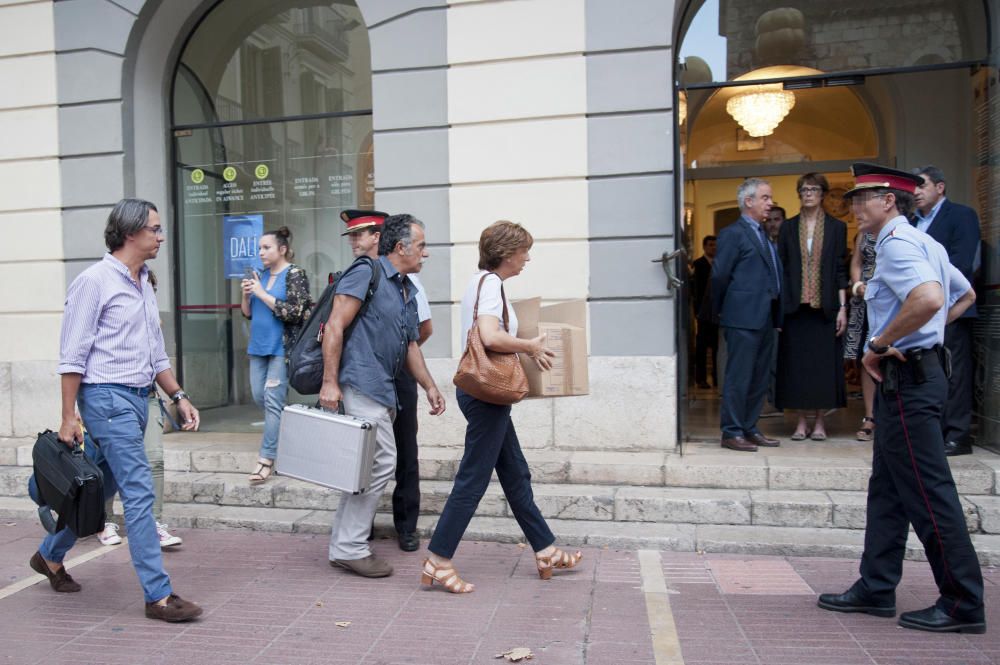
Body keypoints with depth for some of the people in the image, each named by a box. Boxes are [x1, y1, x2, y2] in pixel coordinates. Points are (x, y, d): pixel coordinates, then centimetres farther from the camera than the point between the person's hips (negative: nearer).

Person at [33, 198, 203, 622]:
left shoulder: (143, 284, 15)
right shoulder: (95, 281, -9)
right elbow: (73, 355, -11)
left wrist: (178, 396, 13)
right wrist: (69, 417, -12)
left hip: (136, 399, 9)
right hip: (107, 397, -9)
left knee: (101, 488, 18)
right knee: (139, 492, -9)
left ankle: (50, 556, 40)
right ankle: (159, 595, -4)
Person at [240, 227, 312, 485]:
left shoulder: (294, 274, -8)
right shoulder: (260, 276, 11)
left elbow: (294, 313, -17)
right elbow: (248, 313, 16)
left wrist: (262, 293, -16)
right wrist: (245, 294, -4)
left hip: (282, 347, -7)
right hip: (258, 346, 7)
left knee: (273, 401, -8)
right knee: (259, 397, 12)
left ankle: (267, 459, -2)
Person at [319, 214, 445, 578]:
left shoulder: (408, 290, 19)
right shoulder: (365, 274, -8)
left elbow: (410, 345, 24)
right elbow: (334, 327, -14)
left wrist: (429, 386, 18)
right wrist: (329, 382, -18)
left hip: (384, 389, 9)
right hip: (361, 382, -9)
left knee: (364, 467, 12)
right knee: (382, 461, -10)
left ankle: (344, 544, 24)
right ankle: (350, 547, 2)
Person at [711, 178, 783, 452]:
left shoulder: (763, 234, 18)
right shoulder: (733, 233, -8)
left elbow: (772, 274, 17)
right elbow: (719, 275, -10)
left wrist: (777, 315, 12)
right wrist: (720, 310, -2)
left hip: (765, 317, 9)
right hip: (743, 317, -9)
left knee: (759, 378, 13)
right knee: (738, 378, -3)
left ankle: (749, 429, 22)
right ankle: (731, 432, 5)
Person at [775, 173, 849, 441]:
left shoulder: (836, 227, 5)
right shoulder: (788, 228, 8)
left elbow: (840, 269, 2)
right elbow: (781, 268, 6)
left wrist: (842, 307, -4)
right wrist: (778, 305, -1)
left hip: (825, 306, -1)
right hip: (795, 306, 1)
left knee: (823, 362, 1)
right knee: (796, 363, 2)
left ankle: (819, 421, 11)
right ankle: (802, 421, 11)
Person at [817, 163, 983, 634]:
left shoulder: (897, 243, -14)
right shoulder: (924, 243, 18)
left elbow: (929, 298, -33)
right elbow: (965, 295, 29)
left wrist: (879, 344, -21)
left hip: (908, 378, -11)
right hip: (909, 373, 11)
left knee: (928, 493, -3)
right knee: (887, 488, 13)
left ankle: (963, 604, 9)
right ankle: (876, 589, 22)